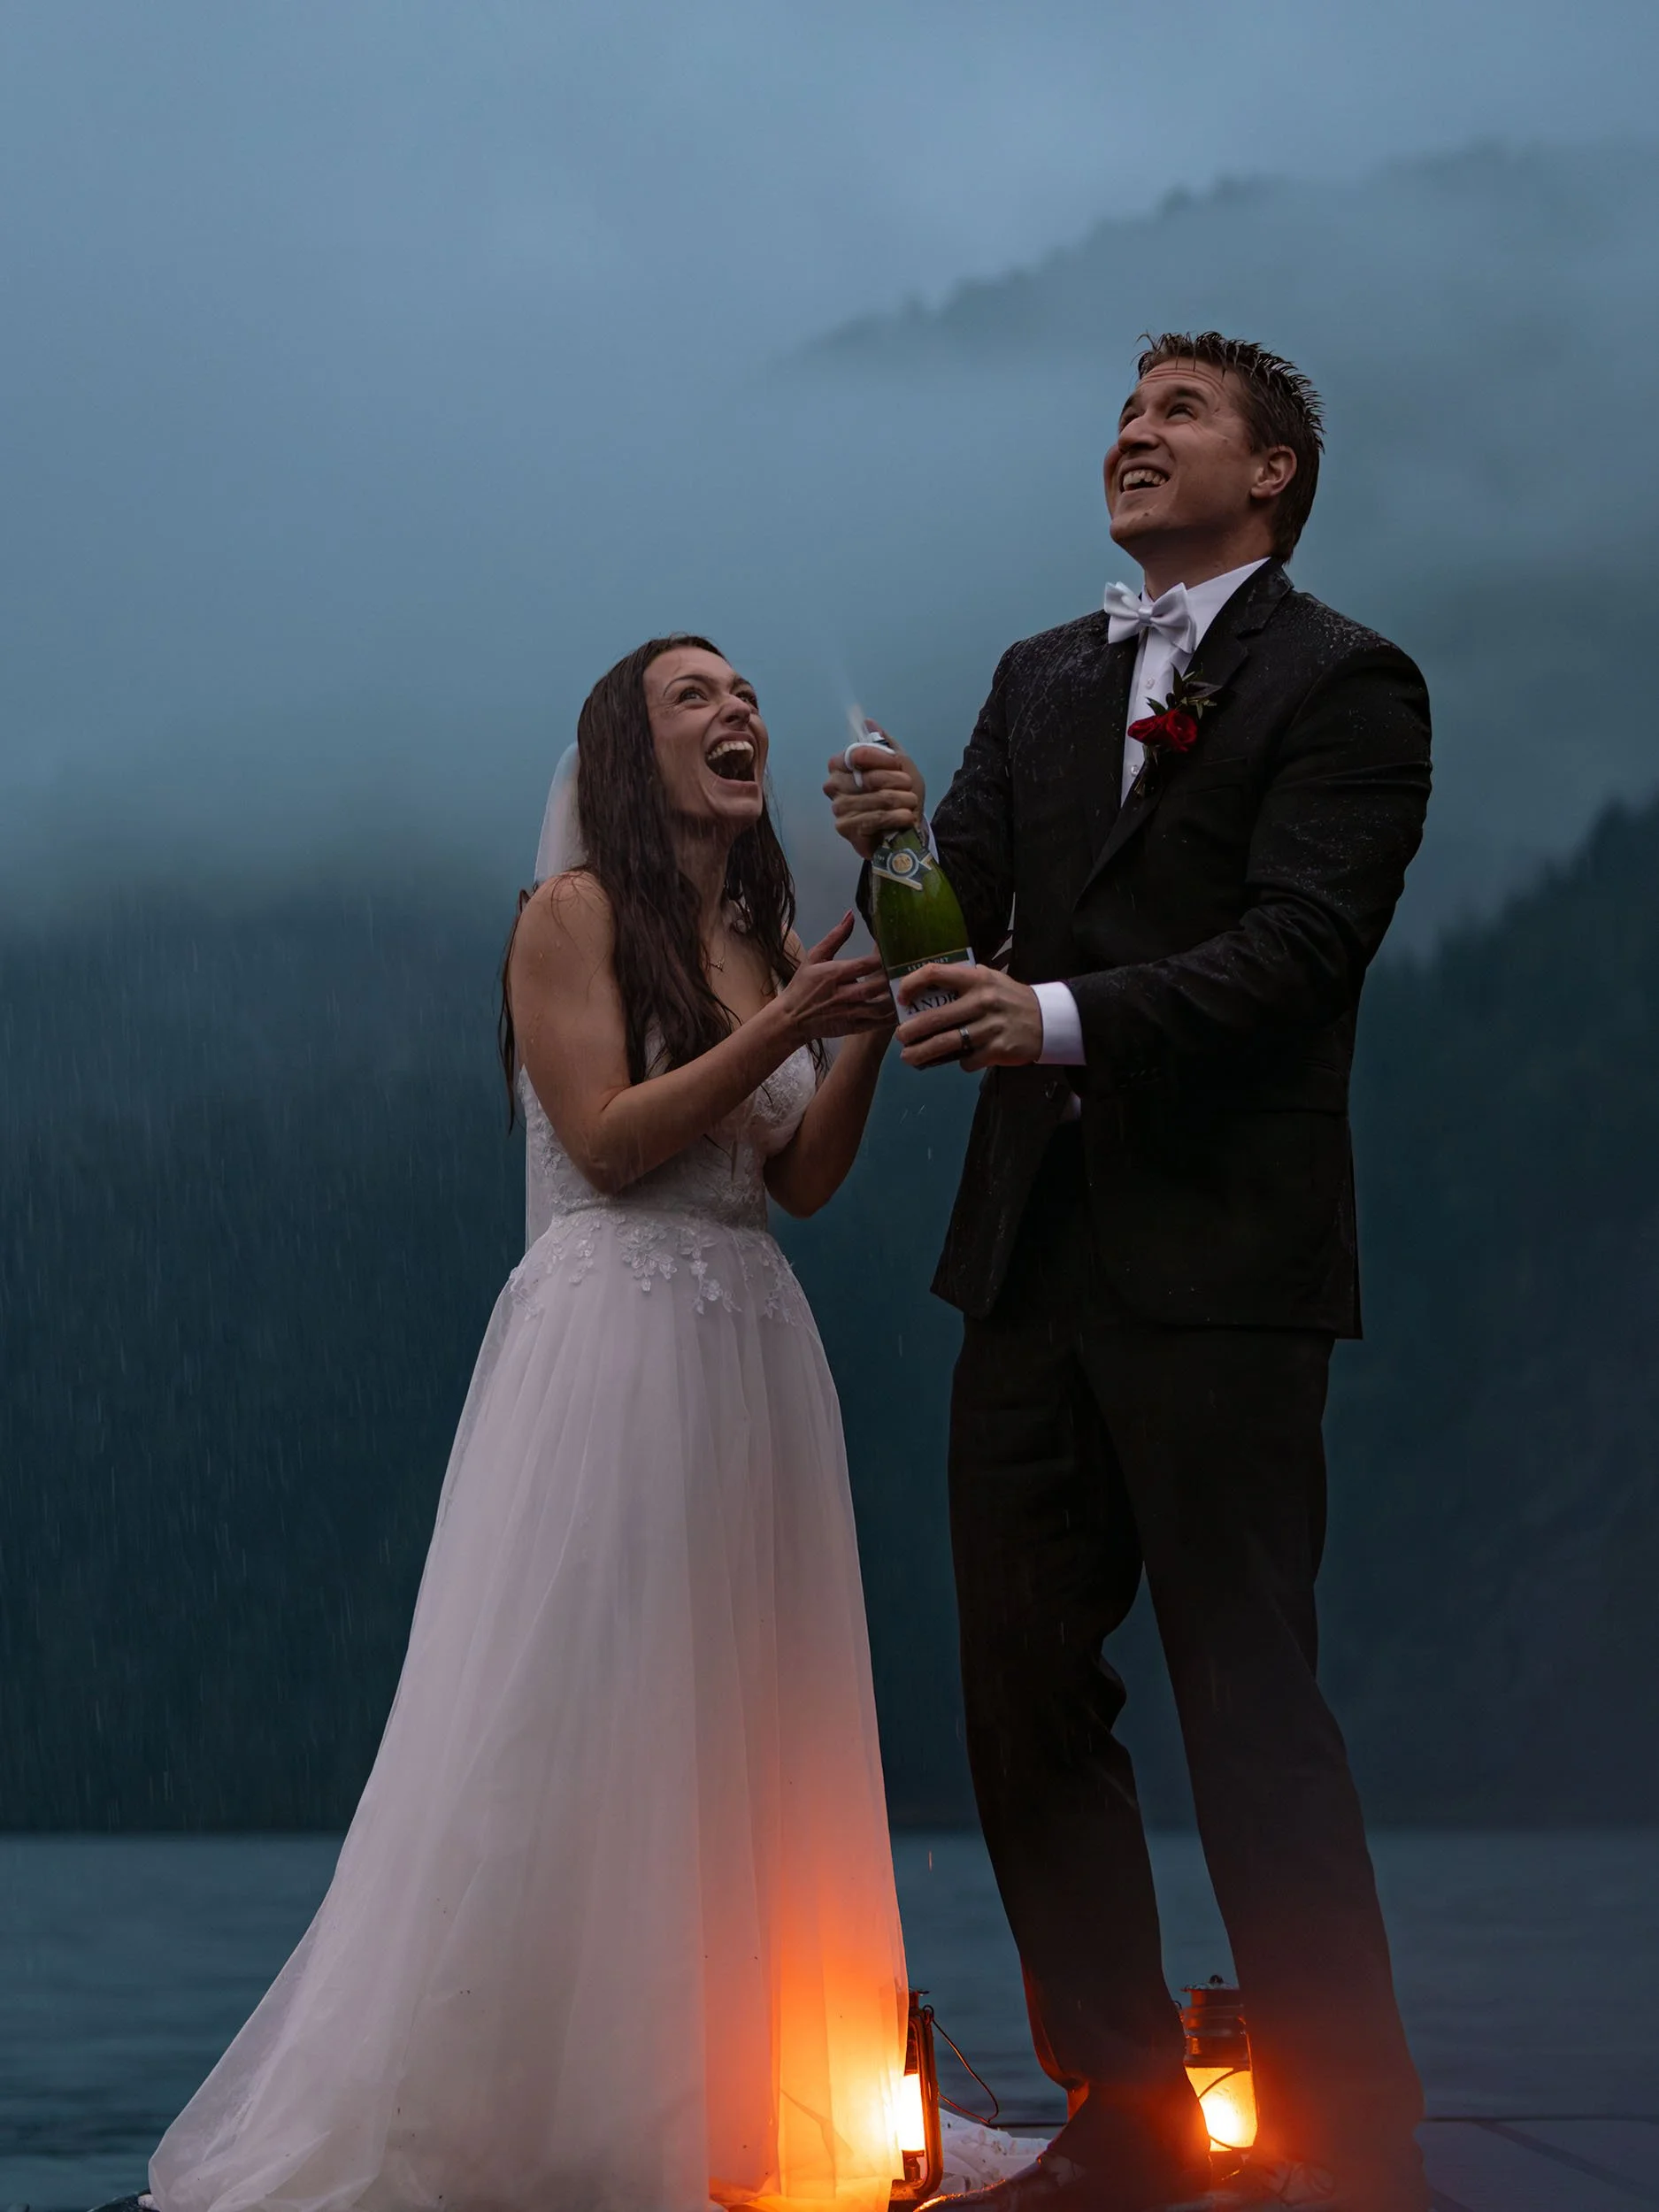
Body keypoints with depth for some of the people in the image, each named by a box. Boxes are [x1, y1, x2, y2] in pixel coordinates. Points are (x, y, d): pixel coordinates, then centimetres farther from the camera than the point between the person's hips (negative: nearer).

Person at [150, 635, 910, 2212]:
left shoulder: (769, 936, 16)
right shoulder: (576, 915, -3)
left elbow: (803, 1179, 10)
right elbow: (610, 1143, -12)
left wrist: (871, 1034, -4)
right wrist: (780, 1029, -16)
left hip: (754, 1347, 7)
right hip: (610, 1344, -7)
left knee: (738, 1725, 7)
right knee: (578, 1723, -7)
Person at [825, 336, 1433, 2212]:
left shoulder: (1341, 684, -3)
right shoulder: (1042, 679, 18)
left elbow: (1298, 944, -15)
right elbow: (969, 921, 10)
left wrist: (1064, 1018, -27)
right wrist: (910, 844, -12)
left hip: (1214, 1269, -7)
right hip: (1034, 1257, 7)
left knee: (1249, 1701, -8)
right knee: (1028, 1703, 10)